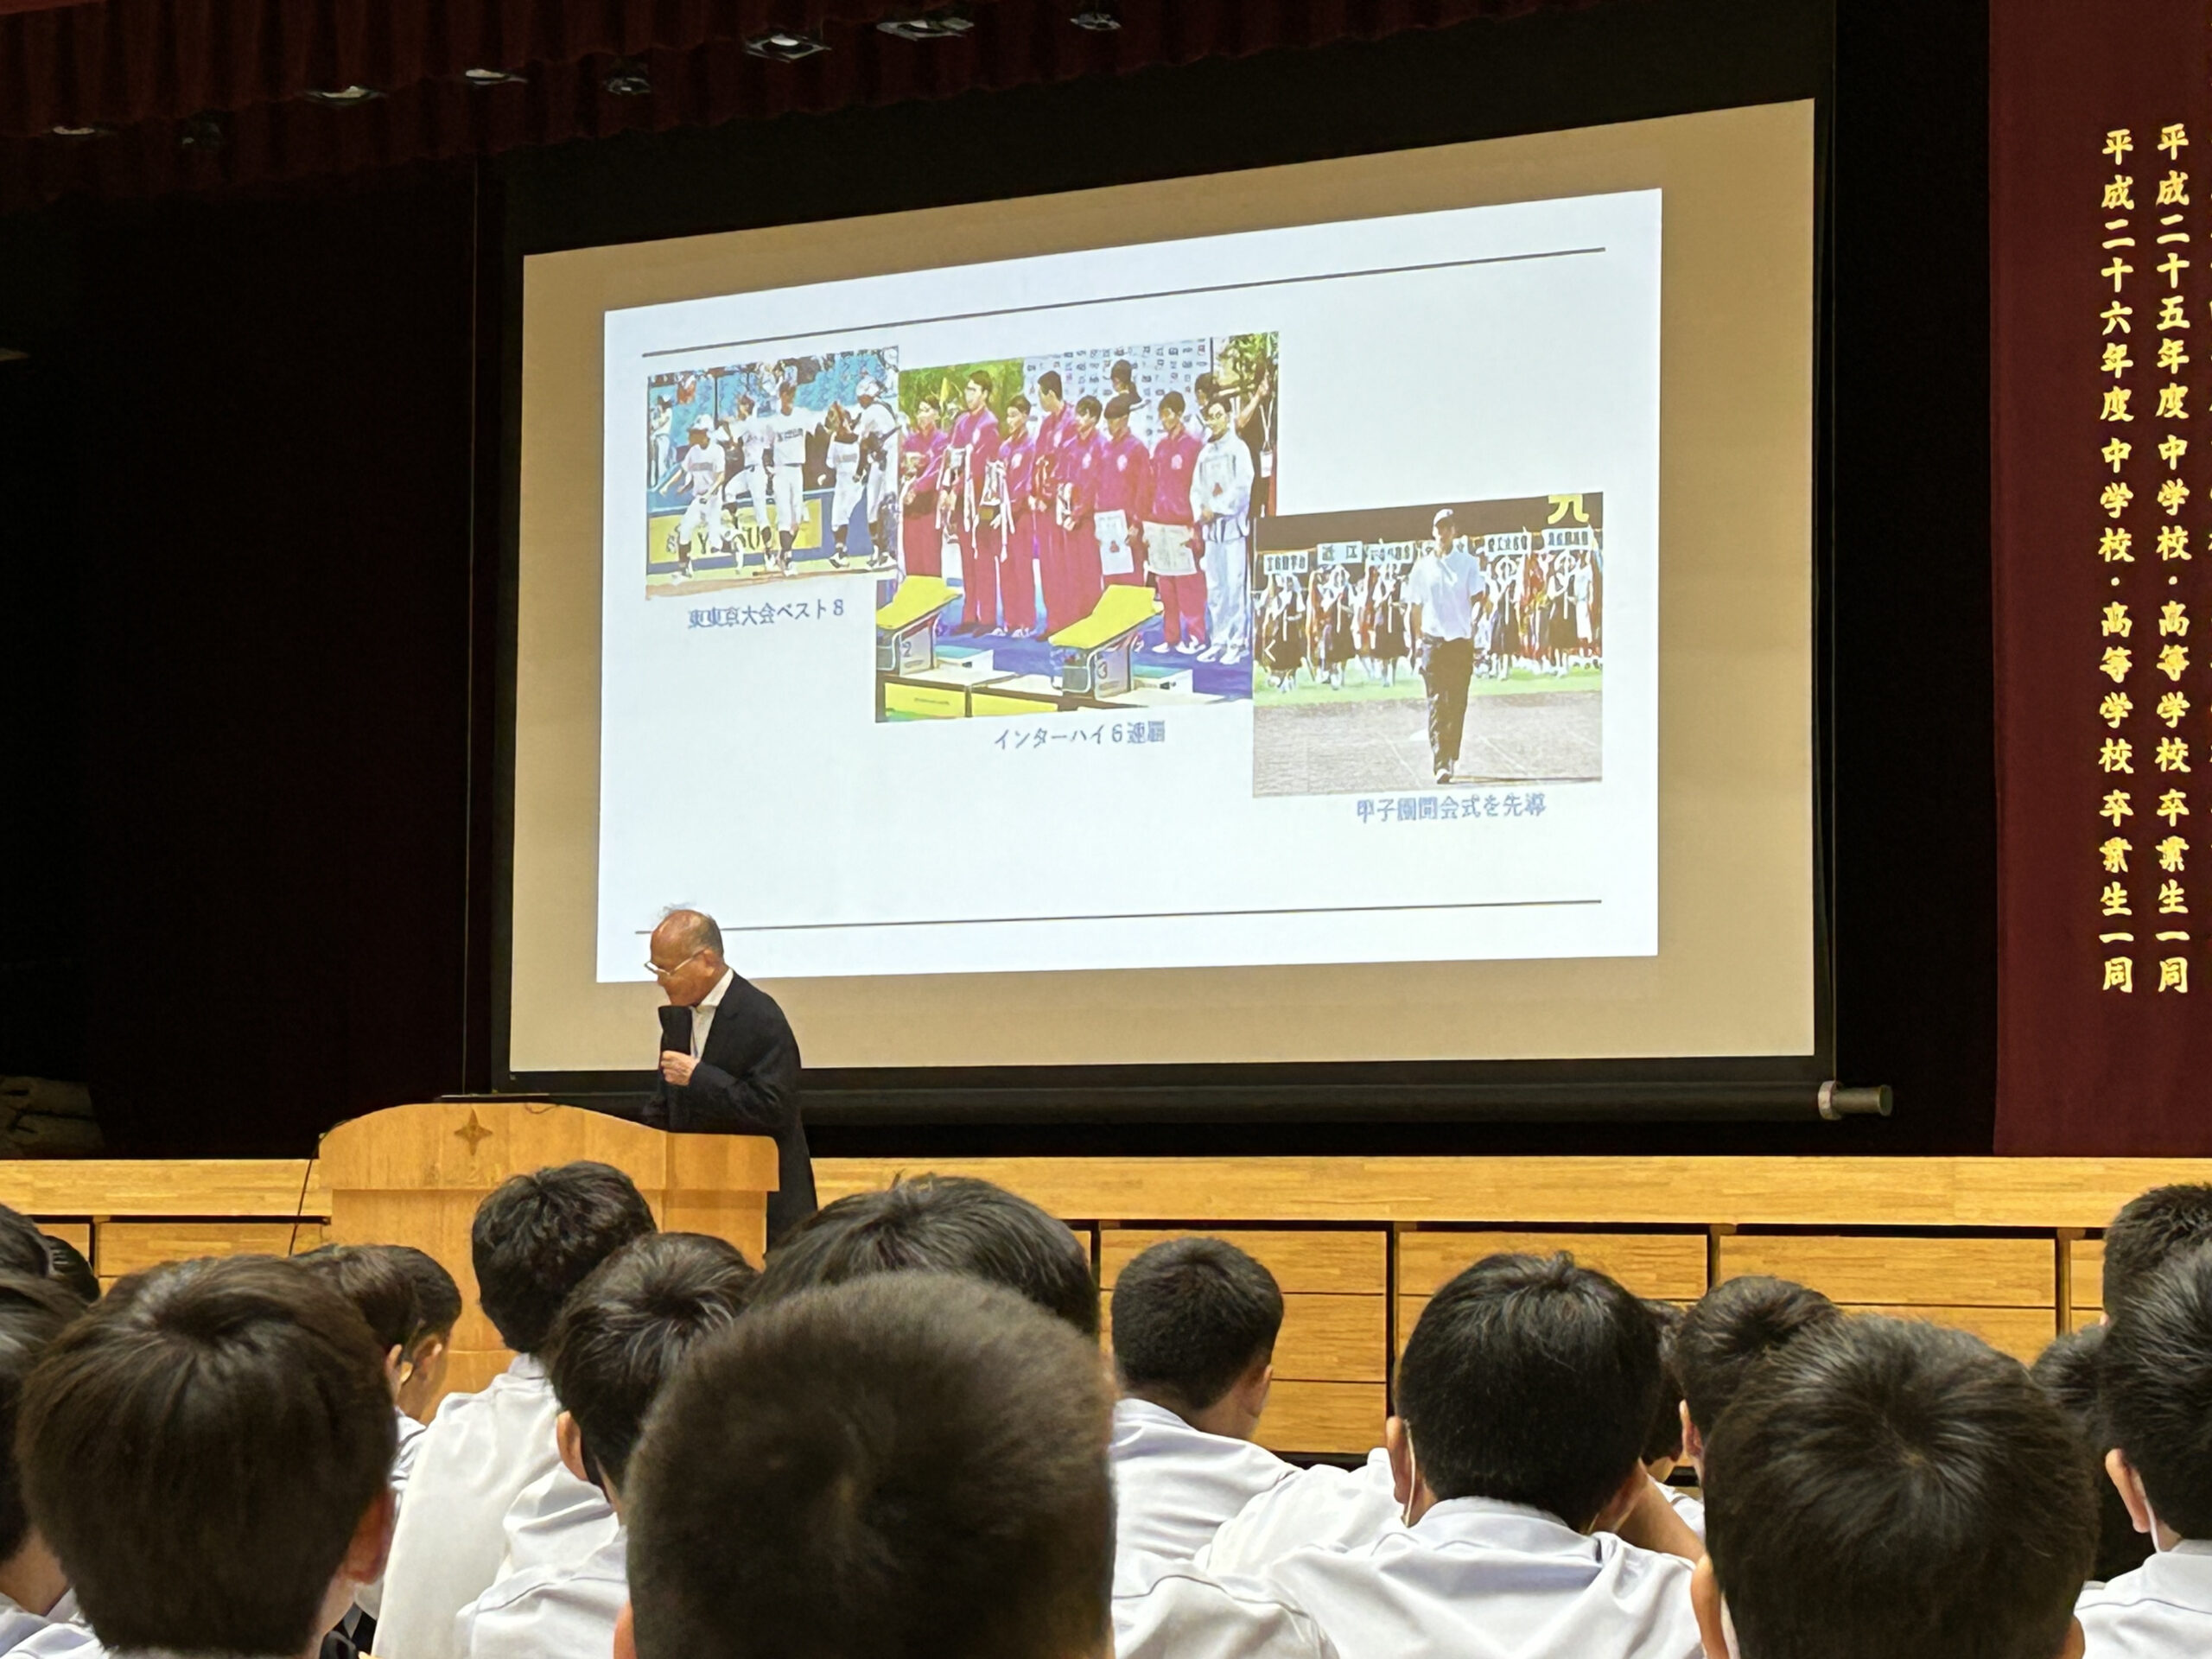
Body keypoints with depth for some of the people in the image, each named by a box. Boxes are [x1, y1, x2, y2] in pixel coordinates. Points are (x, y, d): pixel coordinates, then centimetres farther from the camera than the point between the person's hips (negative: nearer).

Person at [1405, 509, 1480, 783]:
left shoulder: (1467, 563, 4)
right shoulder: (1422, 566, 8)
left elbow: (1475, 601, 0)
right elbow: (1414, 607, 12)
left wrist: (1474, 634, -12)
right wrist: (1416, 641, 5)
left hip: (1461, 641, 0)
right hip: (1432, 641, 0)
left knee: (1457, 704, 2)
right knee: (1436, 704, -6)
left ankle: (1451, 759, 12)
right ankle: (1440, 763, -12)